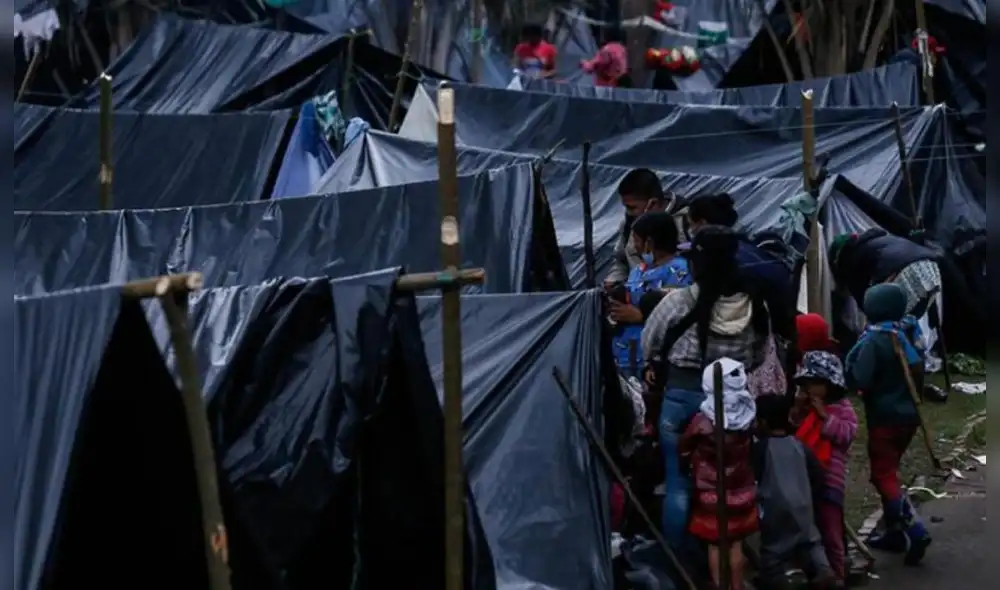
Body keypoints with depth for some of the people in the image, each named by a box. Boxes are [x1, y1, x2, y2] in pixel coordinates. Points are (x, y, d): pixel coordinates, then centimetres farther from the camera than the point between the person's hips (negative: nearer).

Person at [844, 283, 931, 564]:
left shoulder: (875, 339, -19)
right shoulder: (910, 332, 5)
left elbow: (858, 380, -20)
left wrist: (855, 352, -10)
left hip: (885, 417, -8)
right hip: (908, 414, 8)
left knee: (883, 477, -2)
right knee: (889, 472, 19)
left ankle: (915, 531, -14)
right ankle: (895, 533, 21)